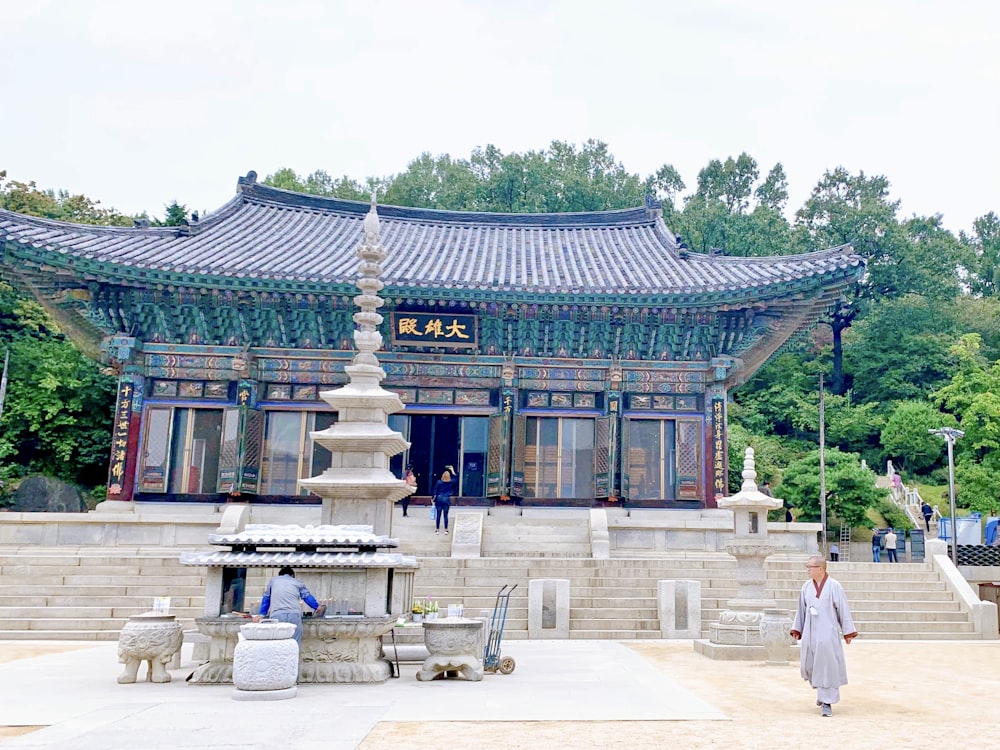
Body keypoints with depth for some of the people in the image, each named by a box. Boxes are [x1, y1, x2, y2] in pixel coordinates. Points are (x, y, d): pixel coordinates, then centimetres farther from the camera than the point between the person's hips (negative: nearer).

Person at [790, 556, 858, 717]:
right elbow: (801, 609, 13)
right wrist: (796, 630, 11)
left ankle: (826, 702, 6)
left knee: (827, 666, -3)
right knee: (809, 666, 8)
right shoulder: (806, 586, 7)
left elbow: (843, 609, -4)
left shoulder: (834, 586, -7)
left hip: (827, 633, -5)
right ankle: (822, 691, 34)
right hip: (809, 633, 5)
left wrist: (848, 632, -5)